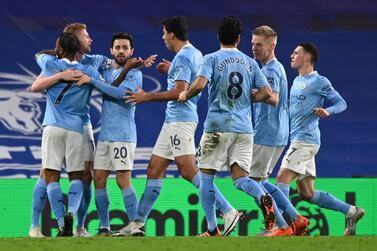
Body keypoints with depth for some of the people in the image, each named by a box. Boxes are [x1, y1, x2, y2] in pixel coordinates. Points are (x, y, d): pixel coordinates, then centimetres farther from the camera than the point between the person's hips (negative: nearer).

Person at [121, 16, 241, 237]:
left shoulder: (182, 57, -14)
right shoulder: (195, 54, 16)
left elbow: (180, 92, -21)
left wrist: (147, 97, -14)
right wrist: (172, 70, 24)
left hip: (180, 120, -11)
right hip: (174, 121, 11)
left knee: (188, 170, -15)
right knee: (155, 169, 10)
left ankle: (228, 212, -17)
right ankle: (139, 223, 12)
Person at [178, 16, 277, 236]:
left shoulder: (212, 59, -3)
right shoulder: (250, 63, 10)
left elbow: (199, 85, -18)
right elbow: (266, 92, 5)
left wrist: (186, 95, 2)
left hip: (217, 126, -3)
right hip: (244, 128, 3)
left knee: (206, 175, 9)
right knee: (240, 178, 2)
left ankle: (212, 230, 6)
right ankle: (263, 197, -31)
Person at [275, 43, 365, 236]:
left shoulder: (319, 82, -6)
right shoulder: (297, 81, 20)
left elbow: (341, 103, -5)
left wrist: (328, 111, -26)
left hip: (306, 139, -9)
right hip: (296, 139, 9)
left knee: (283, 177, -19)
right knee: (306, 194, 7)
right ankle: (351, 211, 17)